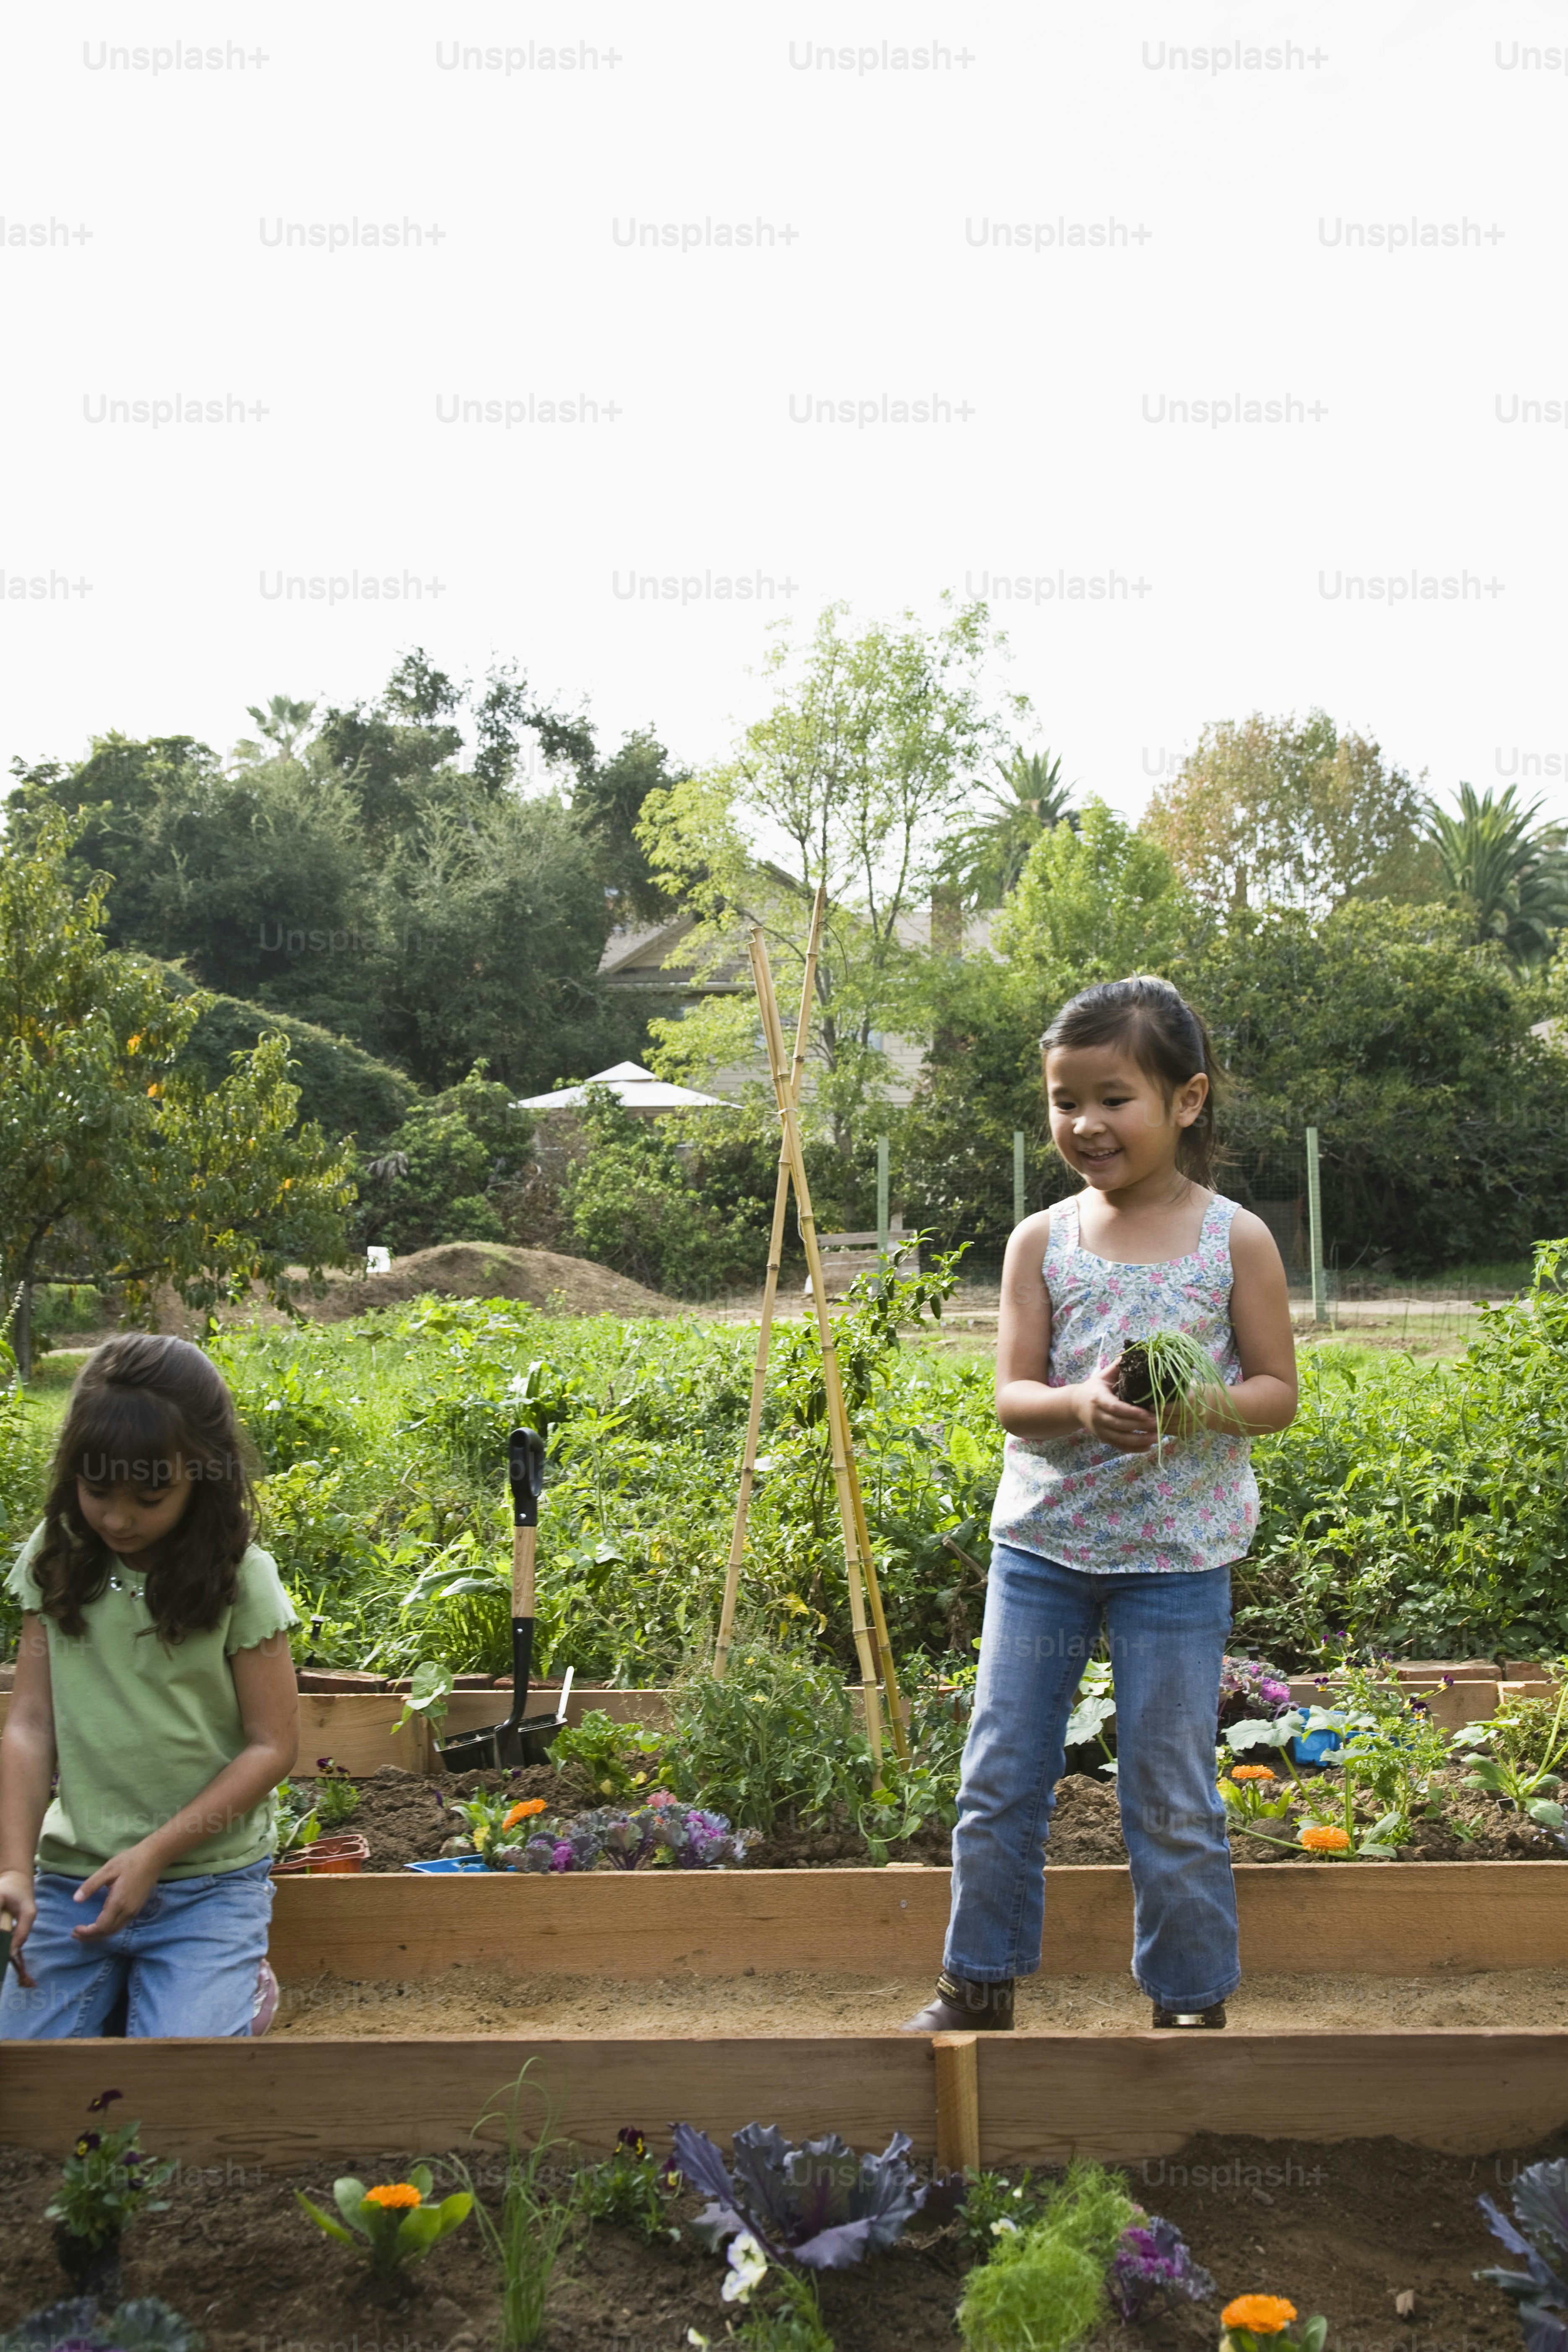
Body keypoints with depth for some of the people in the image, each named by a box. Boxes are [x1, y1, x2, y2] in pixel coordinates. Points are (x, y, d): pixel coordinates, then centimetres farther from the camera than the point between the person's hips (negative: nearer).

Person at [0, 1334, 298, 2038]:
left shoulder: (240, 1578, -9)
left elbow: (272, 1743, -6)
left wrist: (154, 1853, -13)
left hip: (209, 1880, -3)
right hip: (74, 1871, 3)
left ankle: (237, 1982, 10)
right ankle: (117, 1983, 14)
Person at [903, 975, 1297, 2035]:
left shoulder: (1236, 1240, -5)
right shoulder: (1043, 1241, 0)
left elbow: (1279, 1390, -1)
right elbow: (1012, 1394, -4)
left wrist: (1206, 1404, -23)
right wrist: (1080, 1405, -26)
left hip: (1177, 1553, -2)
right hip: (1042, 1541, 2)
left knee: (1171, 1798, 6)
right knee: (999, 1778, 9)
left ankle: (1194, 1998, 27)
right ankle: (980, 1982, 27)